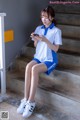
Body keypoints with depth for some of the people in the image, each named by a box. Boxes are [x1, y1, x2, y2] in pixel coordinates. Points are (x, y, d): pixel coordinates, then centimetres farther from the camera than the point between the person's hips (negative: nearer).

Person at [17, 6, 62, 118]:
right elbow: (35, 45, 12)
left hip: (50, 59, -4)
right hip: (38, 57, 4)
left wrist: (45, 40, -21)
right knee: (28, 66, -29)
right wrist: (35, 40, -10)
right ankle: (26, 99, -24)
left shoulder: (56, 31, -4)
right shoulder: (38, 28, 10)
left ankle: (31, 101, -23)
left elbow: (56, 49, -9)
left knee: (34, 69, -32)